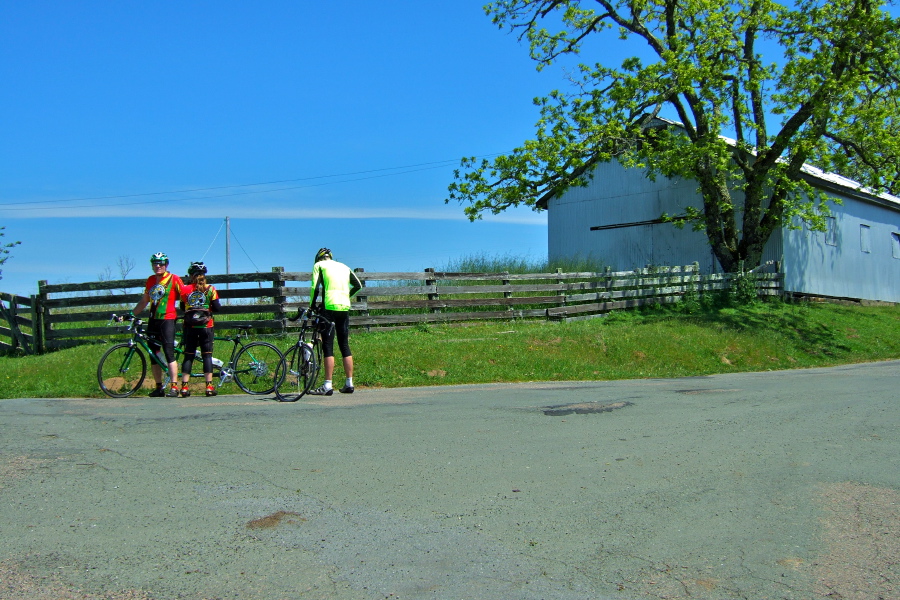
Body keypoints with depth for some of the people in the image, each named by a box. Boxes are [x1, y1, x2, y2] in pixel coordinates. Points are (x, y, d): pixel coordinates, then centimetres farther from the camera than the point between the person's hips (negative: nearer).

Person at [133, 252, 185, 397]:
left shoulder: (174, 279, -3)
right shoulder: (150, 280, 15)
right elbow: (144, 300, 22)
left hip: (167, 320, -7)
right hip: (153, 320, 7)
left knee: (169, 354, -12)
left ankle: (174, 387, -11)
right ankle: (159, 388, 15)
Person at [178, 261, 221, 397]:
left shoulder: (185, 289, 2)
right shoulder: (210, 289, -3)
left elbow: (182, 307, 11)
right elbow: (217, 308, -5)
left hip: (190, 326, 2)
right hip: (206, 326, -1)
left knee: (188, 355, 7)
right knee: (207, 355, 2)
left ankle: (184, 386, 4)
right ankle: (209, 386, -3)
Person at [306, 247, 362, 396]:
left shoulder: (319, 265, 6)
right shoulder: (344, 266, 20)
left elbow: (315, 288, -6)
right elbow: (358, 285, 18)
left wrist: (312, 306, 4)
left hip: (329, 307, -5)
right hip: (345, 308, 5)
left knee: (328, 346, -4)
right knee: (345, 345, 10)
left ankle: (327, 386, -8)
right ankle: (349, 384, 11)